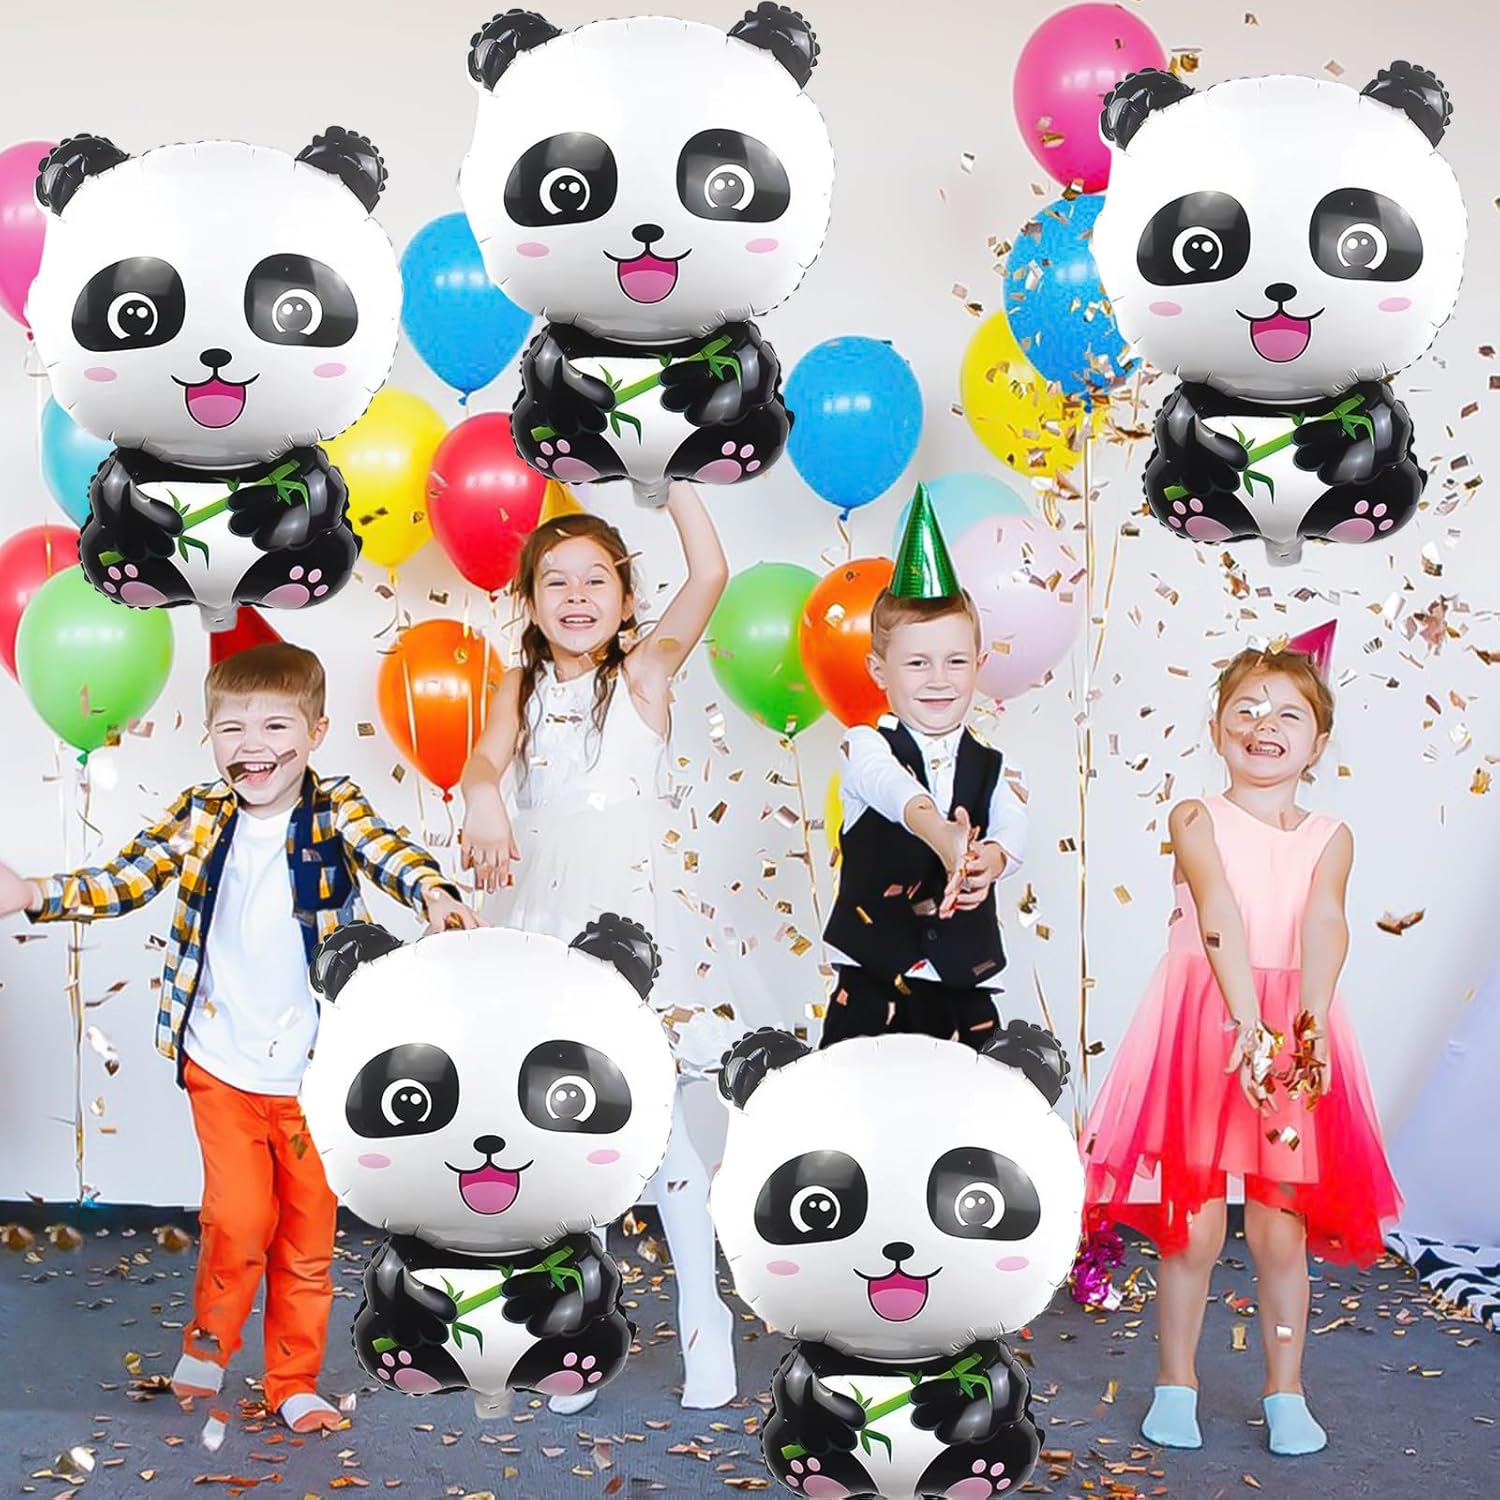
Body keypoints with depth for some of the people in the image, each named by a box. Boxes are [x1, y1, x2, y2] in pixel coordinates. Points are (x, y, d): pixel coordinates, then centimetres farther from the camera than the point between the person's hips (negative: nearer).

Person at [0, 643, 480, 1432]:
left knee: (309, 1232, 9)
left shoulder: (335, 808, -7)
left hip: (316, 1069, 0)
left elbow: (387, 851, -23)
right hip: (222, 1066, 0)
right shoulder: (199, 815, -2)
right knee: (239, 1218, -5)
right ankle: (207, 1344, 23)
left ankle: (294, 1382, 26)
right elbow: (124, 879, -3)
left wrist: (433, 893, -44)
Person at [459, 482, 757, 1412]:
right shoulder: (524, 689, 8)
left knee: (664, 1129, -1)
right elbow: (487, 756, -10)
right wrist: (480, 797, -32)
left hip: (640, 907, -3)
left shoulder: (645, 673, 0)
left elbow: (710, 578, -13)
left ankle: (705, 1325, 12)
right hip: (551, 916, 3)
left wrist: (673, 477, -13)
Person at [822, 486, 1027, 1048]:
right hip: (869, 981, -2)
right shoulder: (865, 748, -2)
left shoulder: (996, 769, 8)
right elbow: (893, 787, -26)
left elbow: (1014, 835, -13)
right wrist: (942, 836, -49)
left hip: (965, 988, 3)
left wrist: (988, 859, -39)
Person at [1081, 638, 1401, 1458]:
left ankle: (1285, 1393, 19)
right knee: (1193, 1223, 2)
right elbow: (1220, 914, -16)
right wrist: (1248, 1022, -31)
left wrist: (1307, 1026, -31)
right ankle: (1175, 1384, 17)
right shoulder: (1196, 821, -1)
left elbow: (1323, 926, -13)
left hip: (1292, 1029, 2)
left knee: (1280, 1228, 5)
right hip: (1204, 1027, -1)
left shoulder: (1328, 839, 5)